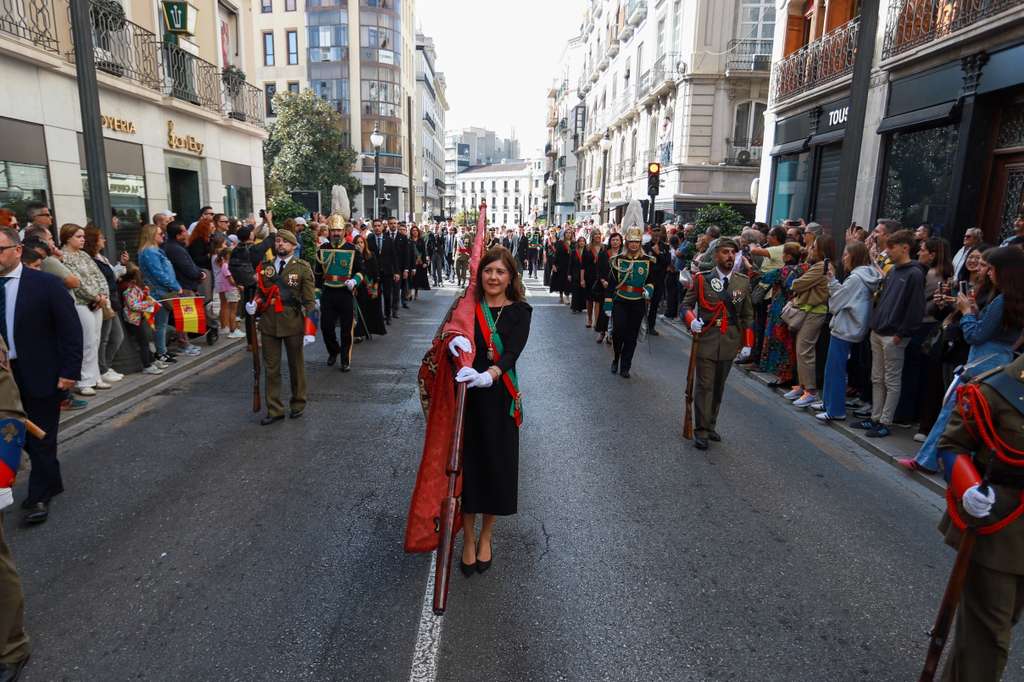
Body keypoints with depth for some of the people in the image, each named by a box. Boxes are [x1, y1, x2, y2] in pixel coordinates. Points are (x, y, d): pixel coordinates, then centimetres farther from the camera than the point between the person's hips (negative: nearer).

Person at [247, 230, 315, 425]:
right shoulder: (265, 266, 9)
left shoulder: (302, 267, -2)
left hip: (293, 324, -3)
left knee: (296, 365, 12)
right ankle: (274, 410, 16)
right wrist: (254, 304, -5)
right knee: (271, 368, 7)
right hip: (269, 324, 3)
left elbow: (309, 300, -5)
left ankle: (298, 404, 29)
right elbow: (260, 292, 17)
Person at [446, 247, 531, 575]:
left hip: (500, 399, 0)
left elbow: (513, 351, -17)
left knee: (496, 464, 8)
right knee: (467, 464, 4)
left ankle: (486, 536, 32)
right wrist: (453, 339, -35)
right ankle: (468, 538, 26)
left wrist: (490, 375, -36)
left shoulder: (519, 311, -2)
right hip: (467, 397, 0)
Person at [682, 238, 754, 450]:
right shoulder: (702, 279, -4)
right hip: (706, 340, -3)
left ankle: (711, 426, 27)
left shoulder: (743, 282, 4)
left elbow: (747, 315, 10)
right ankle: (701, 431, 6)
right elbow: (686, 305, -1)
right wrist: (691, 320, -22)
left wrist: (747, 343, 5)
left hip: (729, 343, 3)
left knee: (719, 387, 13)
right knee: (704, 386, -2)